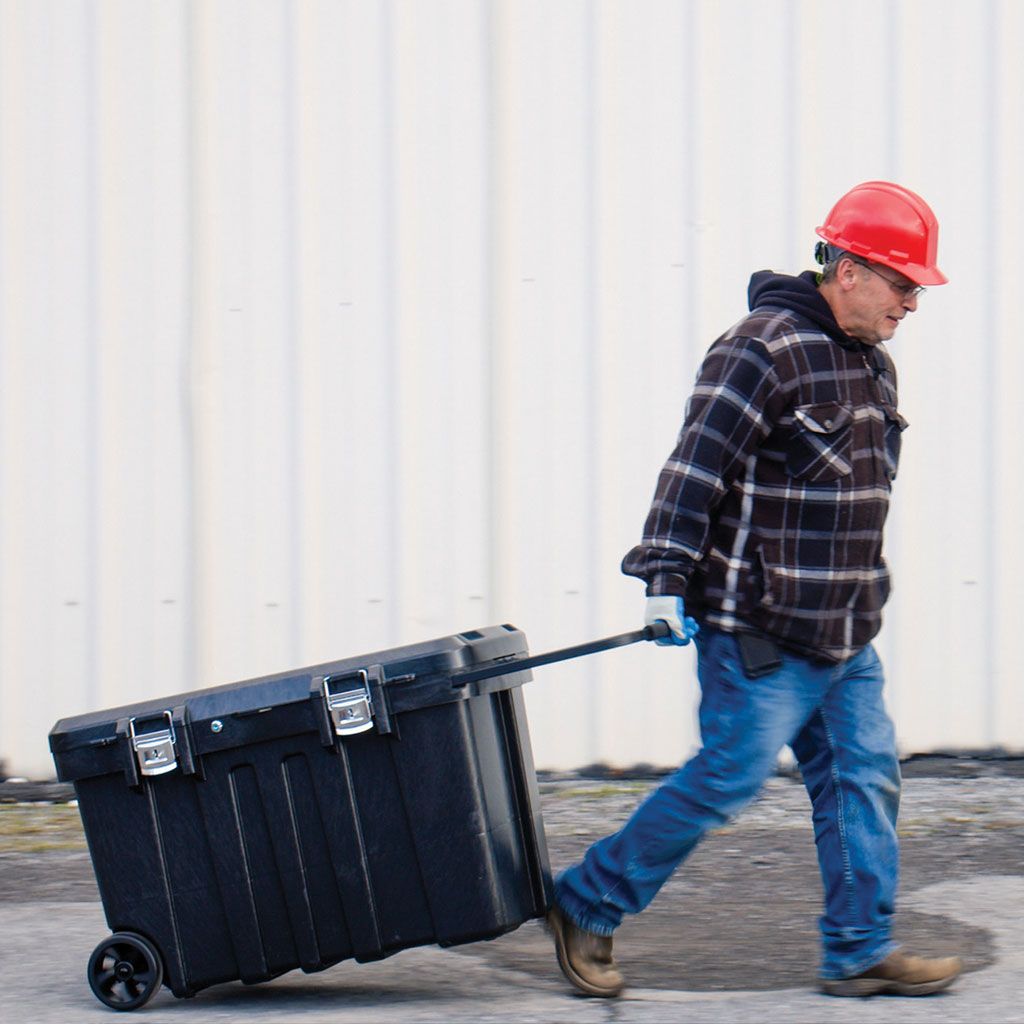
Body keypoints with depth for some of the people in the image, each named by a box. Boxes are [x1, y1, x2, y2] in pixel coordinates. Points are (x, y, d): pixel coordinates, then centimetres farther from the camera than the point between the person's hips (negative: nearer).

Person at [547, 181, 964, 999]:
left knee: (864, 777, 5)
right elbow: (696, 465, -19)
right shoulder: (765, 350, -16)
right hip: (760, 632, -9)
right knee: (728, 779, -5)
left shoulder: (872, 363, 13)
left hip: (845, 635, 9)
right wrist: (669, 577, -23)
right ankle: (586, 906, 9)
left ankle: (860, 951, 12)